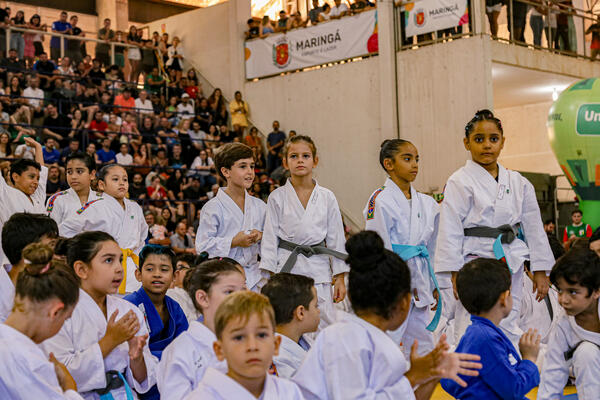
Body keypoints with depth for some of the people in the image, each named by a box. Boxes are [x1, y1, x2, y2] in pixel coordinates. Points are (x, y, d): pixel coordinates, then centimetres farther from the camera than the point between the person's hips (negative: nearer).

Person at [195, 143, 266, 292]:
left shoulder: (259, 206, 9)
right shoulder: (213, 207, -6)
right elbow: (202, 247, -10)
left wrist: (261, 236, -5)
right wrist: (234, 242, -16)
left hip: (252, 277, 4)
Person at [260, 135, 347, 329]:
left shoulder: (327, 197, 4)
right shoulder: (277, 197, 2)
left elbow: (336, 239, 7)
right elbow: (270, 239, 3)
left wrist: (339, 278, 5)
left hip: (319, 269, 1)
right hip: (287, 268, -1)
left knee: (325, 326, -1)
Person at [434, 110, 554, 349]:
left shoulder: (518, 183, 10)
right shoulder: (460, 182, -5)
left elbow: (534, 228, 13)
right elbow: (450, 232, -9)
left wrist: (540, 271, 11)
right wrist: (454, 275, -13)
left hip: (511, 267, 5)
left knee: (509, 330, 9)